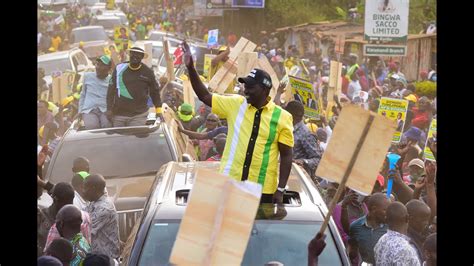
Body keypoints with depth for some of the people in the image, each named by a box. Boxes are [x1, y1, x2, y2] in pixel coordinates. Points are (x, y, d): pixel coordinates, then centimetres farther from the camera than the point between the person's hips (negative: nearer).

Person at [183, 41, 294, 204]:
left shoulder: (282, 117, -3)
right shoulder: (235, 105, 4)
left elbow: (286, 155, -1)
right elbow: (204, 96, 8)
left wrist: (280, 190, -5)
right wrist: (190, 68, -3)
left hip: (263, 189, -2)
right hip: (229, 183, 2)